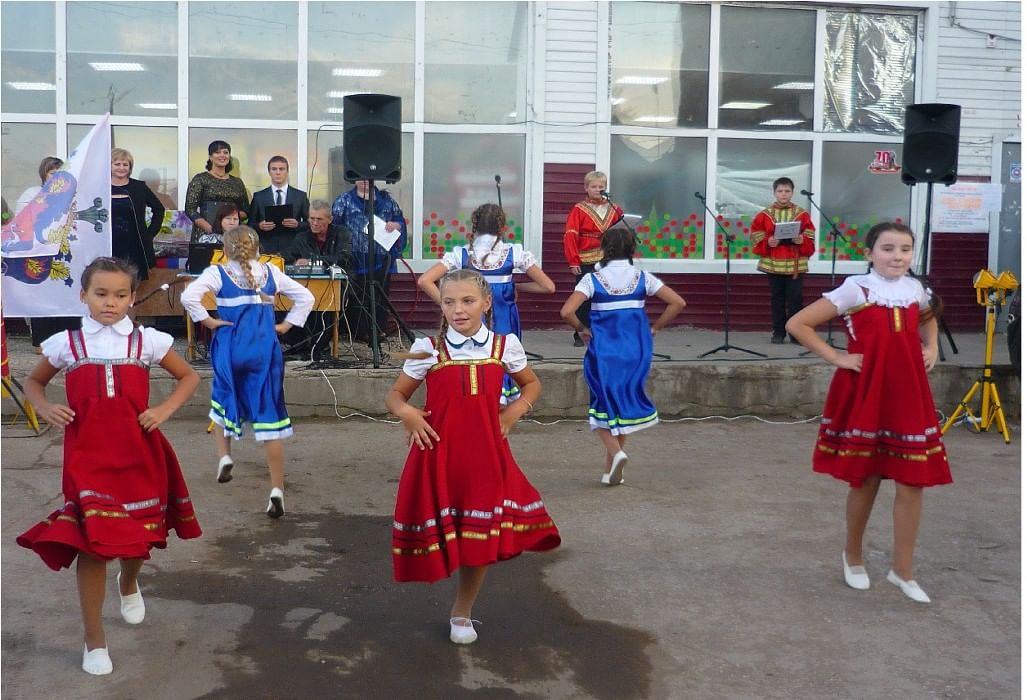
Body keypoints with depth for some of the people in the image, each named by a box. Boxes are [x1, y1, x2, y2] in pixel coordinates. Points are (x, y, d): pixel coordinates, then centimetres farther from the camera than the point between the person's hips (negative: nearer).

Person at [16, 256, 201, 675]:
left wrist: (164, 410, -7)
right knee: (90, 544, -3)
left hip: (137, 455, 1)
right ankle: (94, 641, 12)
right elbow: (33, 382, 15)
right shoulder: (65, 343, -1)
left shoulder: (147, 341, -3)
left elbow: (189, 377, 8)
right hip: (87, 457, -1)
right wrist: (46, 409, -6)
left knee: (139, 535, 15)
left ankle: (129, 584, 52)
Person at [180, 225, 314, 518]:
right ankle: (277, 490, -1)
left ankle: (224, 456, 13)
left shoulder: (217, 273, -1)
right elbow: (306, 297, 10)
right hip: (265, 350, 1)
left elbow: (188, 296, -16)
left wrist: (207, 321, -4)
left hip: (230, 350, -1)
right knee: (268, 415, 1)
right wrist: (287, 324, 10)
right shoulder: (271, 272, 7)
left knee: (224, 401, 28)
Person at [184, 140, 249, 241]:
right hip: (205, 233, -3)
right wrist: (210, 228, -15)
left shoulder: (237, 182, 15)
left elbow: (246, 211, 17)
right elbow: (190, 210, -3)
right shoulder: (200, 179, 5)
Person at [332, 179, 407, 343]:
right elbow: (334, 225, -1)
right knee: (357, 296, -4)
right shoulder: (344, 200, 6)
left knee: (380, 294, 4)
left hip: (381, 258, 3)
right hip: (357, 259, -3)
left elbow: (401, 220, 16)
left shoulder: (386, 199, 14)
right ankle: (358, 331, 2)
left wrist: (396, 225, -7)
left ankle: (378, 330, 13)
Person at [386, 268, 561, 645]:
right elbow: (394, 394, 6)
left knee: (482, 537, 7)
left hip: (485, 455, 2)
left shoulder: (505, 345, 1)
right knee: (439, 533, 3)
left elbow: (532, 384, 18)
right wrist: (407, 412, -15)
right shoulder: (427, 349, -3)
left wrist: (515, 410, 1)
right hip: (438, 454, -1)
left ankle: (462, 612, 28)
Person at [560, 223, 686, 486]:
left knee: (602, 405, 9)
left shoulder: (592, 279, -5)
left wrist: (582, 330, 1)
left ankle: (615, 451, -18)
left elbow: (567, 311, -16)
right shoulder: (642, 278, 1)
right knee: (625, 404, 15)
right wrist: (654, 328, 8)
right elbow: (678, 303, -1)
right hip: (635, 350, 3)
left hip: (602, 350, -3)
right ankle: (611, 469, 19)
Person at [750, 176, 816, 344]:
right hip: (773, 263, 1)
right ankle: (778, 332, 14)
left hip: (796, 264, -1)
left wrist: (802, 241, -15)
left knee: (795, 298, -1)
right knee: (777, 298, 7)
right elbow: (757, 237, 3)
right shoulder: (765, 214, 4)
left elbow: (810, 240, 5)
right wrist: (768, 242, -15)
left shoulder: (802, 214, 4)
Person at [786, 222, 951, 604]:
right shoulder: (855, 289, -10)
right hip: (865, 395, -4)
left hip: (909, 396, 4)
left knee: (913, 481, 2)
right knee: (866, 480, 7)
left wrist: (931, 348, 12)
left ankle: (902, 569, 15)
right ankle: (853, 556, 29)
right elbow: (797, 324, -12)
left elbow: (929, 319, 30)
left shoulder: (915, 289, 5)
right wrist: (836, 357, -12)